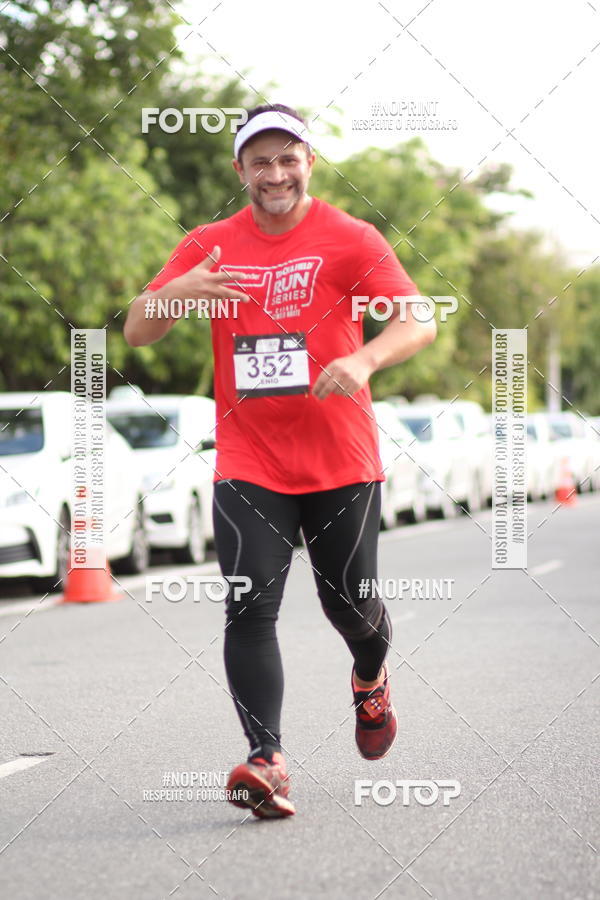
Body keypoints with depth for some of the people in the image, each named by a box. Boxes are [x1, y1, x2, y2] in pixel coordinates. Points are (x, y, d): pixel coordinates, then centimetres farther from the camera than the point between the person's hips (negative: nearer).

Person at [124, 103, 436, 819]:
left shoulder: (348, 238, -3)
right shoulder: (209, 246, 5)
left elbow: (418, 322, -13)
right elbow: (136, 333, 3)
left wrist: (364, 359, -34)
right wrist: (177, 292, -20)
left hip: (341, 463, -1)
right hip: (248, 464, 1)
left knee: (351, 606, 9)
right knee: (250, 610, -13)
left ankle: (371, 679, 44)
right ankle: (267, 762, -16)